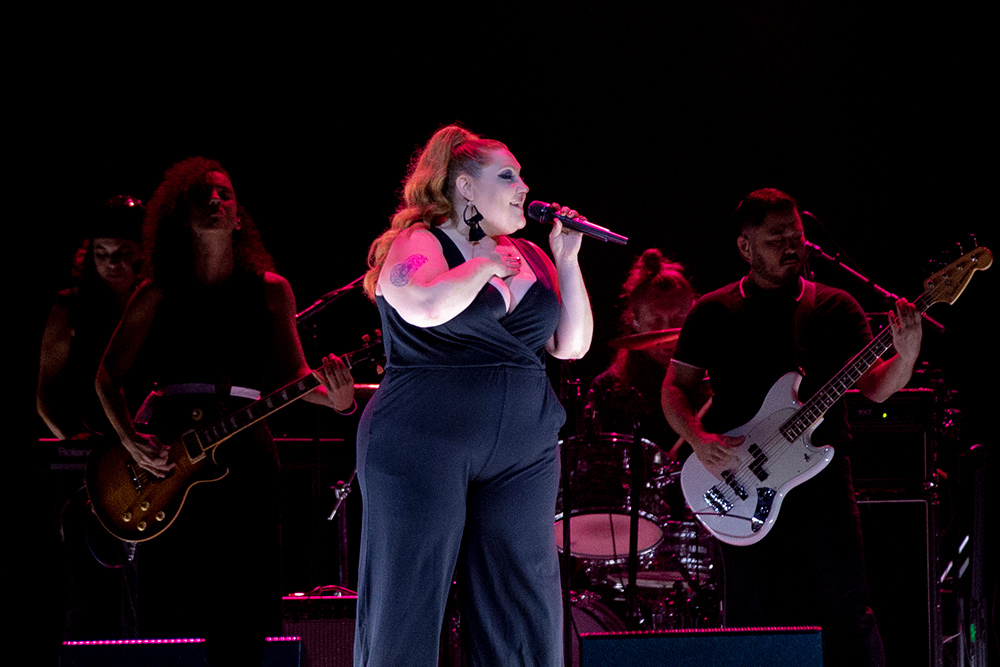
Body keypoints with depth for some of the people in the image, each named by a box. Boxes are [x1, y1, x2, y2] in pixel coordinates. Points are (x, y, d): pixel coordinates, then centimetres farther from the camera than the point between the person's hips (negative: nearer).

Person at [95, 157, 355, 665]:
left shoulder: (269, 290, 8)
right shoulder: (158, 295, 6)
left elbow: (290, 374, 6)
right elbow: (108, 377, 9)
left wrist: (334, 396, -16)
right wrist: (130, 439, -7)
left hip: (244, 453, 1)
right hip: (165, 459, 0)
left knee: (244, 610, -2)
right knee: (173, 608, -1)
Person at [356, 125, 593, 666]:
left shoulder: (528, 257, 16)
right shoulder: (417, 245, -3)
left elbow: (572, 346, 14)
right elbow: (426, 308, -25)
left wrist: (567, 260, 6)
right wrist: (484, 264, -9)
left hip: (524, 454, 6)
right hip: (425, 446, -6)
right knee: (405, 618, -5)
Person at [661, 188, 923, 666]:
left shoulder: (834, 308, 8)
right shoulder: (713, 313, 8)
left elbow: (874, 388, 0)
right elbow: (674, 388, 10)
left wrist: (905, 356, -20)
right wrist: (699, 439, -9)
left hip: (822, 473, 0)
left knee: (846, 605, -7)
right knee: (753, 616, 2)